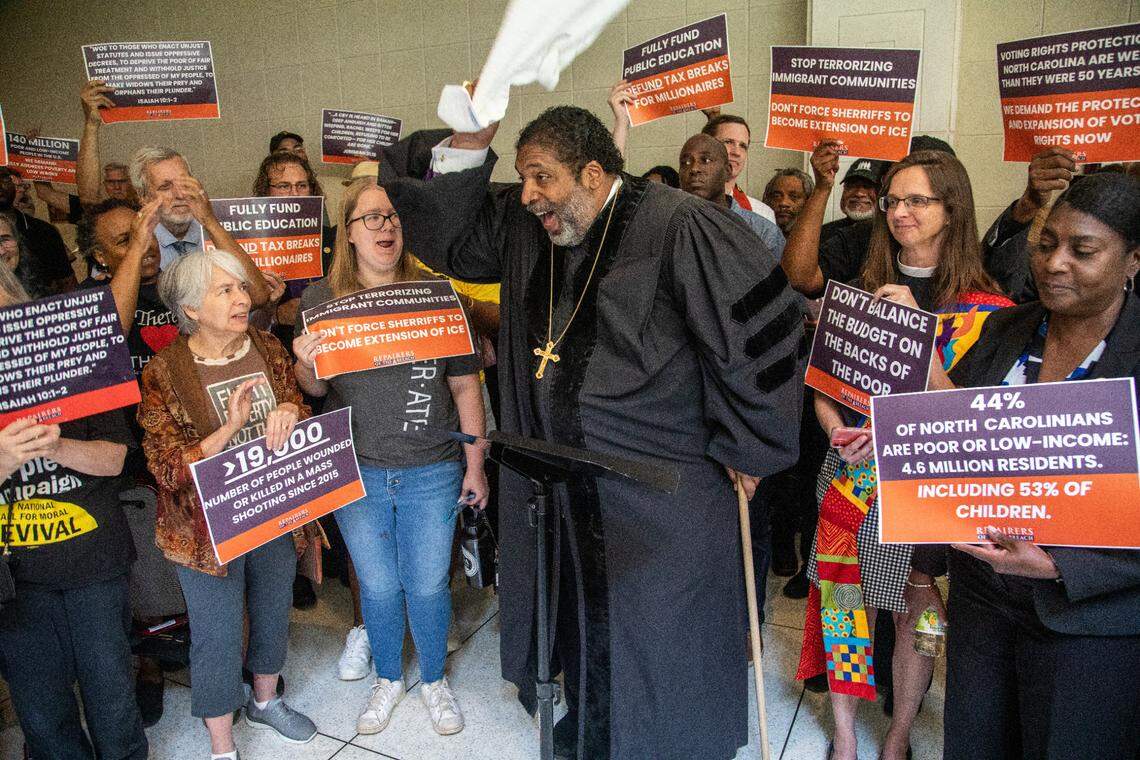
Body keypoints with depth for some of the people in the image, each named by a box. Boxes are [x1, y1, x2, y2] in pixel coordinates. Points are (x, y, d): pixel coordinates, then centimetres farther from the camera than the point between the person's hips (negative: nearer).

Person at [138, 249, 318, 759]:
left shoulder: (268, 349, -2)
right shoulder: (163, 374, -14)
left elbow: (301, 406, 8)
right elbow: (169, 468, -17)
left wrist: (289, 411, -17)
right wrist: (230, 428, -31)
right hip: (209, 527, -4)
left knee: (273, 613, 22)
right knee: (218, 636, 8)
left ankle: (265, 701, 48)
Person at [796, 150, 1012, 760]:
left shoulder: (985, 308, -4)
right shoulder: (865, 289, 7)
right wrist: (836, 429, -11)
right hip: (851, 472, 3)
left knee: (912, 611, 8)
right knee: (842, 598, 8)